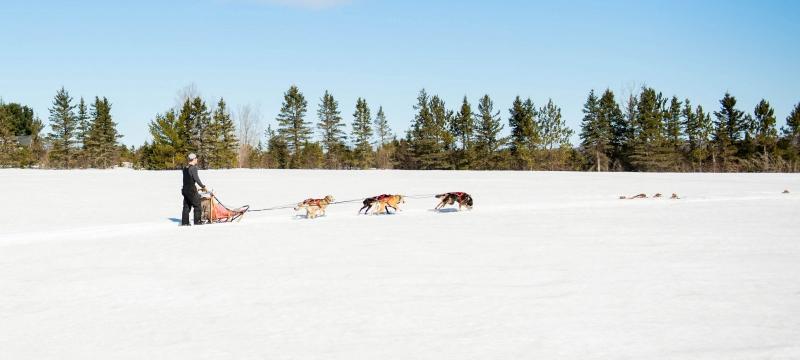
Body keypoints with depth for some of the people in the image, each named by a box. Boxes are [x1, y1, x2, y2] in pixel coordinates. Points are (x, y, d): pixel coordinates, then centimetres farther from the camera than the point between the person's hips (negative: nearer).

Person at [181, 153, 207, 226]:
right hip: (191, 190, -8)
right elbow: (196, 178, -17)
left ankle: (184, 222, 10)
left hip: (185, 189, 8)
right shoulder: (193, 168, -14)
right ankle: (197, 221, 2)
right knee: (197, 205, 2)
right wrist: (203, 186, -8)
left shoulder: (185, 168, 11)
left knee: (186, 206, 11)